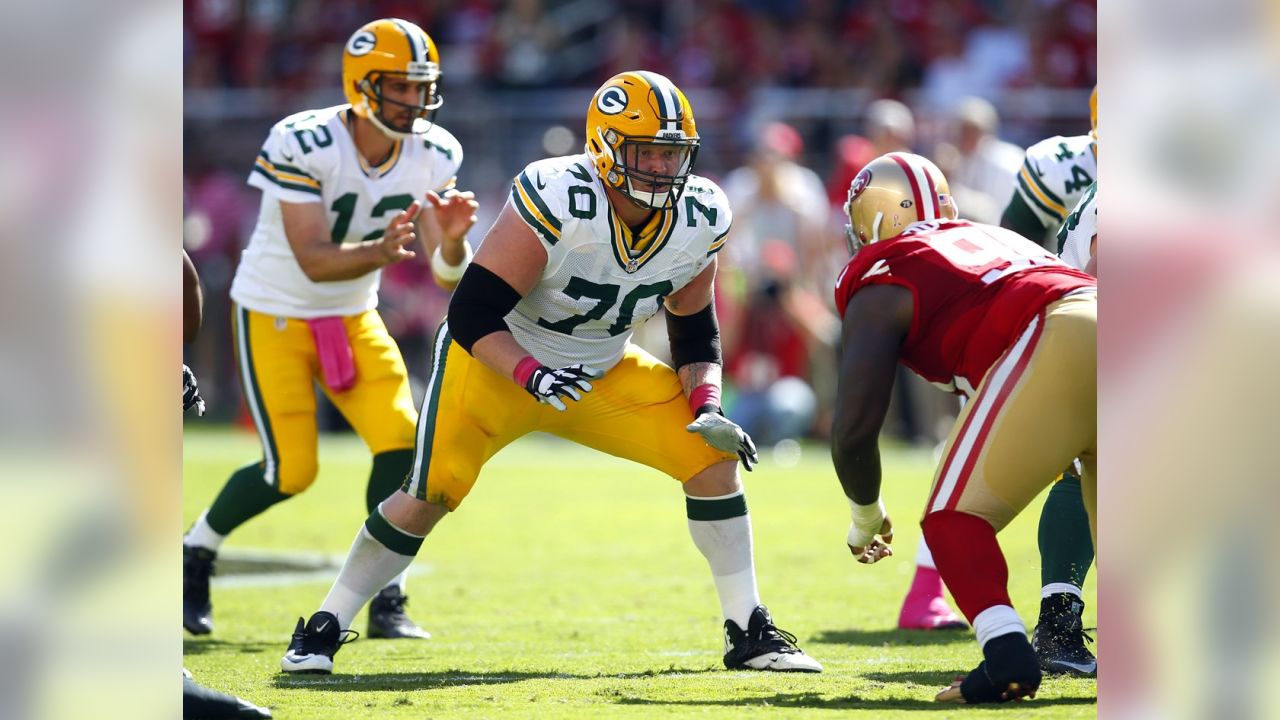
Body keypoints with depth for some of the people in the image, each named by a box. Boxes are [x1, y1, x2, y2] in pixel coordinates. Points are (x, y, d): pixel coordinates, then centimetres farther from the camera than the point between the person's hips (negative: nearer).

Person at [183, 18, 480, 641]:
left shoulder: (433, 155, -8)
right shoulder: (302, 144, -25)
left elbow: (447, 274, -10)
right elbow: (314, 262, -29)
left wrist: (451, 239, -33)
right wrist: (380, 251, -47)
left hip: (352, 317, 5)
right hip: (275, 314, -5)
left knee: (401, 441, -13)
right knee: (291, 470, -9)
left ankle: (387, 602, -2)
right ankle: (196, 552, 19)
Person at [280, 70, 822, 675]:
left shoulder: (701, 219, -12)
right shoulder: (555, 199, -31)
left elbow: (696, 332, 2)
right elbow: (472, 314, -28)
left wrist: (706, 406, -15)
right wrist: (532, 376, -42)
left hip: (604, 374, 5)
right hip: (498, 357, -5)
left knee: (715, 456, -10)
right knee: (431, 493, -19)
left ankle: (748, 633, 0)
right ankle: (325, 628, -1)